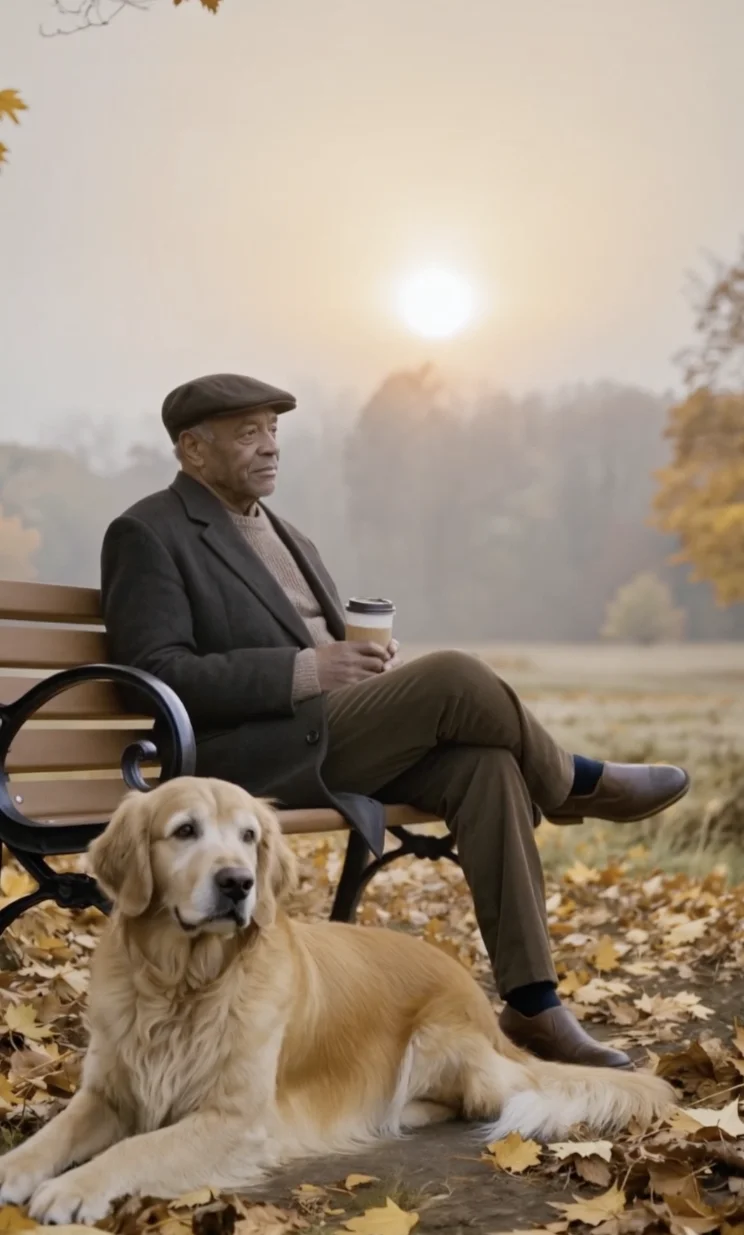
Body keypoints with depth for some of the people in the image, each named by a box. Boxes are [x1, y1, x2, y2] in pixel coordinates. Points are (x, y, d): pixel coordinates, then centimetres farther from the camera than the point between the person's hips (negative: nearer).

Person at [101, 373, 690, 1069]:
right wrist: (305, 670, -19)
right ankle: (574, 786, 5)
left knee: (483, 763, -18)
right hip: (249, 758, -8)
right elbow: (157, 673, -13)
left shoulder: (283, 536, 23)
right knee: (453, 678, -24)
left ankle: (532, 1005, -15)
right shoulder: (146, 534, -2)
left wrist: (369, 661, 1)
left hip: (329, 738, 8)